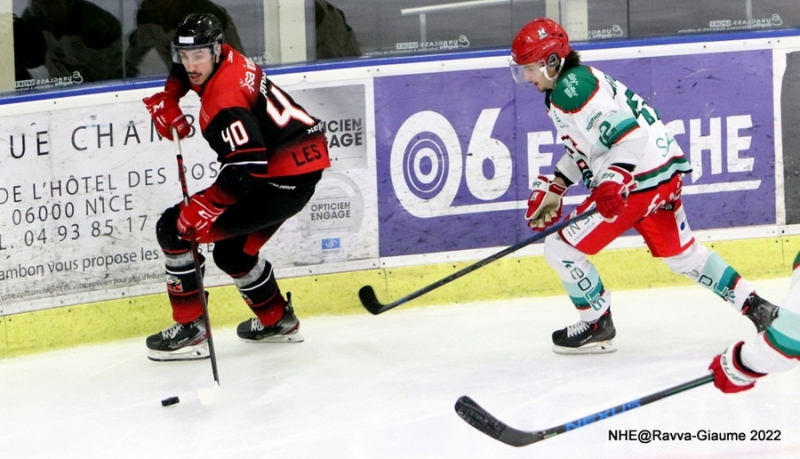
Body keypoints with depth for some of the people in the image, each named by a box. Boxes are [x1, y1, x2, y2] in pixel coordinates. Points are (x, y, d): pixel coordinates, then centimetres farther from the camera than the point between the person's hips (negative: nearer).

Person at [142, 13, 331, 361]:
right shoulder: (225, 58, 7)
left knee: (174, 228, -7)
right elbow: (184, 69, 31)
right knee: (232, 250, 27)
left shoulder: (224, 99, -21)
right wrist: (167, 99, 14)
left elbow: (248, 167, -30)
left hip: (279, 181, -10)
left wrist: (207, 205, -27)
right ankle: (277, 321, 38)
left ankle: (190, 330, -4)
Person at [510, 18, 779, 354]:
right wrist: (554, 188, 21)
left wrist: (613, 182, -35)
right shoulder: (577, 81, 16)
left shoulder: (570, 90, -17)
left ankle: (597, 326, 10)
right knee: (682, 254, 23)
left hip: (638, 180, -11)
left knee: (561, 248, -2)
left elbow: (627, 132, -27)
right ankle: (755, 306, 23)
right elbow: (582, 147, 26)